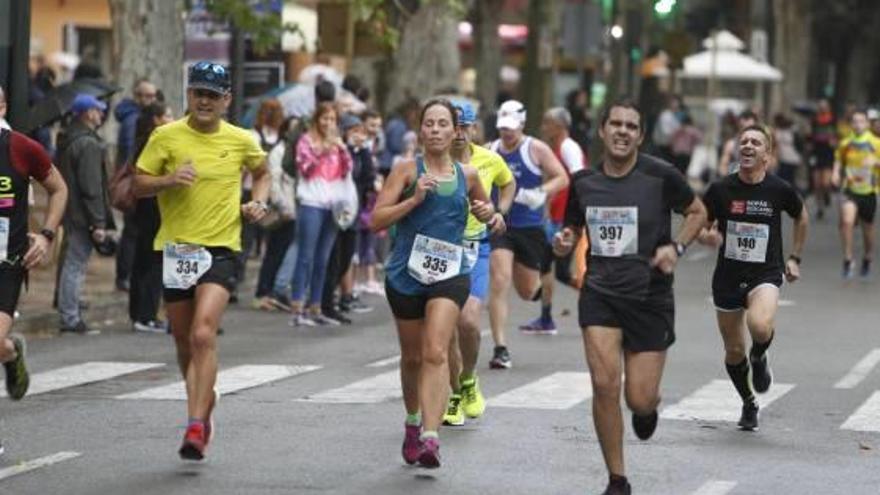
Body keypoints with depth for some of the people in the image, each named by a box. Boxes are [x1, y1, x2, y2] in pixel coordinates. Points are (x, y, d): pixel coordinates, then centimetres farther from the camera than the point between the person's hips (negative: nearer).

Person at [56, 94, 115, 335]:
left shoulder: (66, 141, 14)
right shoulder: (89, 144, -17)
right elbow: (91, 187, -21)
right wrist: (98, 223, -20)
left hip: (68, 213, 10)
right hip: (81, 216, -10)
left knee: (70, 263, 18)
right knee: (75, 264, -8)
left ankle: (68, 314, 28)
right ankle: (70, 318, -7)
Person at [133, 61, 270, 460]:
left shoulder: (240, 141, 2)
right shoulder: (166, 136, -1)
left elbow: (261, 173, 22)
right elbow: (139, 185, 1)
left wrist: (258, 202, 4)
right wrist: (168, 180, -18)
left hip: (220, 248, -2)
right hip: (175, 247, 2)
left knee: (203, 335, -19)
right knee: (184, 341, 12)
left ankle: (196, 428, -20)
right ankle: (205, 402, 38)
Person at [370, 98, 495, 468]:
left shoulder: (467, 175, 7)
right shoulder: (407, 171, -1)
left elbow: (484, 209, 28)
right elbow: (377, 220, -7)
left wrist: (487, 211, 4)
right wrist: (414, 199, -17)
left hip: (450, 274, 0)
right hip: (406, 272, 0)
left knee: (435, 352, -18)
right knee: (412, 356, 15)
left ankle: (430, 437, -28)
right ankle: (413, 422, 41)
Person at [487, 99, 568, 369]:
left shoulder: (536, 149, -3)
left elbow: (562, 178, -4)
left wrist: (541, 193, -21)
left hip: (530, 228, -1)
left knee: (527, 292, 10)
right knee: (499, 283, -16)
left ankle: (537, 283, 51)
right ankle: (500, 348, -14)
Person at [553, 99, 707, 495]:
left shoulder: (660, 176, -8)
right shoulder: (583, 181, 2)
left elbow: (698, 213, 6)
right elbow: (573, 229, 16)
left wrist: (676, 246, -11)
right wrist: (565, 243, -7)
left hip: (650, 297, -2)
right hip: (600, 294, 2)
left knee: (639, 400, -2)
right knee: (604, 384, -14)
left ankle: (649, 406, 40)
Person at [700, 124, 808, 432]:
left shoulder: (780, 190, -6)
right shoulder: (721, 189, -7)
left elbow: (801, 217, 14)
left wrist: (795, 257, 13)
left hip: (766, 275, -2)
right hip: (728, 276, 2)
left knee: (760, 326, -31)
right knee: (734, 351, 9)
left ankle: (759, 357, 6)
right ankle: (749, 404, 37)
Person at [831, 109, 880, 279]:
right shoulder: (845, 144, 1)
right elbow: (839, 161, 17)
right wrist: (836, 173, -2)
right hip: (850, 190, 0)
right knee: (847, 221, -25)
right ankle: (848, 260, -15)